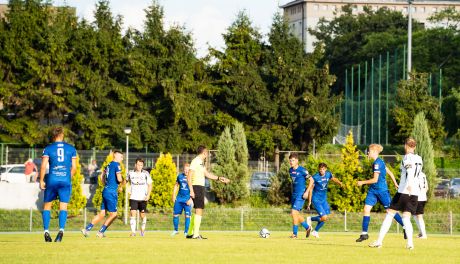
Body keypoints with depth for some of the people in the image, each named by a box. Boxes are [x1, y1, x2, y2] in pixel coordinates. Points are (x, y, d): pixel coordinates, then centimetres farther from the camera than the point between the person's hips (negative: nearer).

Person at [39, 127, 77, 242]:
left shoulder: (48, 149, 1)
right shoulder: (71, 149, 6)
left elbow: (43, 166, -6)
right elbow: (74, 167, 6)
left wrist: (41, 181, 2)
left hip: (52, 180, -1)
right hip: (65, 181, 1)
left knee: (47, 205, 12)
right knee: (63, 206, 0)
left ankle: (46, 231, 2)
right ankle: (61, 229, -20)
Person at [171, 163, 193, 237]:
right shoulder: (180, 176, 7)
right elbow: (176, 185, 20)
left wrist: (191, 199, -15)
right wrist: (173, 195, 13)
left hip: (188, 199, -4)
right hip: (179, 198, 4)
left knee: (187, 216, -6)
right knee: (175, 214, 7)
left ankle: (186, 232, 2)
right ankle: (176, 230, 22)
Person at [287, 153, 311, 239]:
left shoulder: (302, 170, -12)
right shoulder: (290, 170, 10)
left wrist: (306, 192, -14)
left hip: (301, 195, -8)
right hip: (294, 195, 8)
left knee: (294, 212, -14)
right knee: (296, 214, 11)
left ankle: (295, 233, -6)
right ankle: (307, 227, 31)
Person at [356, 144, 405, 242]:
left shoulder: (377, 163, -17)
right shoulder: (379, 162, 12)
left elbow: (375, 179, -20)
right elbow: (389, 172, 19)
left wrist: (362, 182, -11)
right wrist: (395, 183, 25)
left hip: (381, 190, -9)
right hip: (373, 190, 9)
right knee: (366, 209, -1)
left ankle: (405, 227, 14)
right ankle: (364, 233, 0)